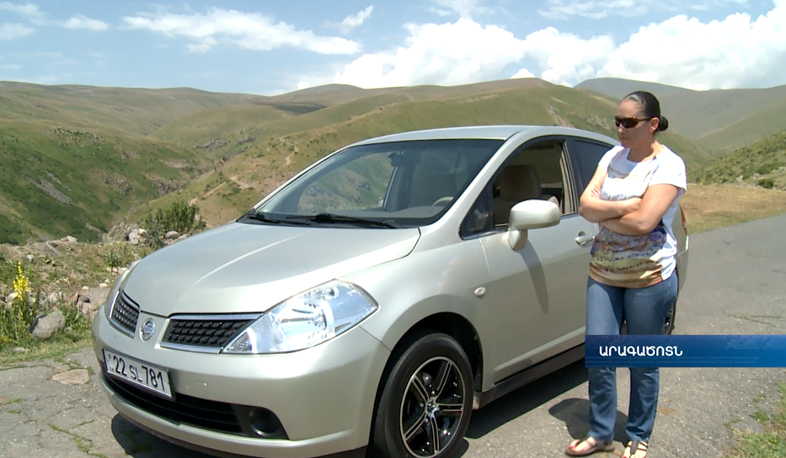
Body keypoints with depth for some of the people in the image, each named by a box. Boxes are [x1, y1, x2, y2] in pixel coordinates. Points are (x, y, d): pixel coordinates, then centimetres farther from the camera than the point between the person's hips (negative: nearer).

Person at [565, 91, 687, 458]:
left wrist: (602, 215, -10)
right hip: (603, 273, 5)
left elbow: (643, 221, -22)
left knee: (642, 362, 9)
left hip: (649, 276, -5)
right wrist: (622, 207, -16)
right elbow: (585, 205, -2)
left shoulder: (668, 165, -10)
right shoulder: (613, 157, 7)